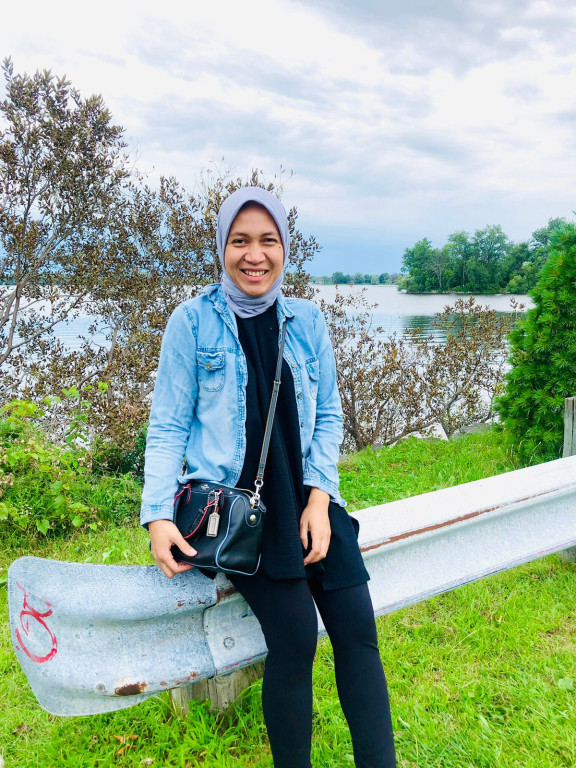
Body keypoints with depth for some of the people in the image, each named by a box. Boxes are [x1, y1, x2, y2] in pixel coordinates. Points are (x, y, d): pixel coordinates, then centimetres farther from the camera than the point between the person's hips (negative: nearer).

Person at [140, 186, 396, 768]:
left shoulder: (307, 321, 8)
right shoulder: (193, 321, -2)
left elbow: (328, 415, 11)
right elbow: (168, 426, 0)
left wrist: (318, 496, -3)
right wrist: (158, 513, -12)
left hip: (309, 498, 4)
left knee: (357, 628, -5)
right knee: (295, 637, -15)